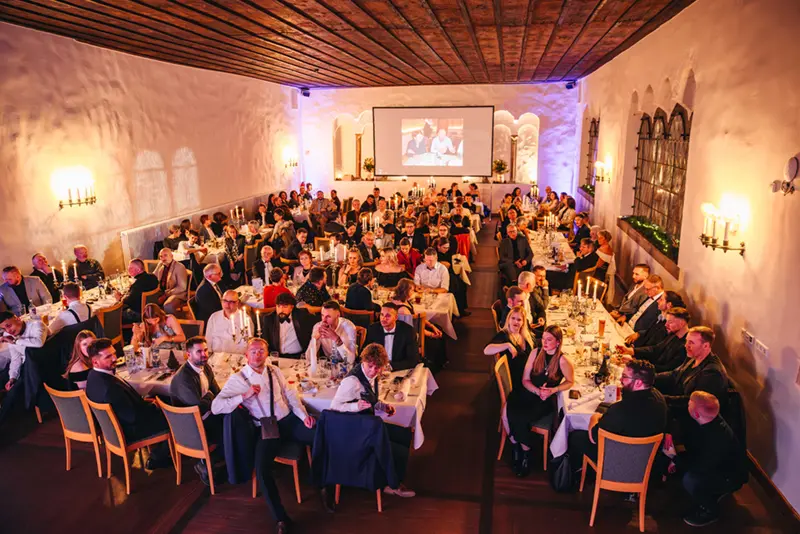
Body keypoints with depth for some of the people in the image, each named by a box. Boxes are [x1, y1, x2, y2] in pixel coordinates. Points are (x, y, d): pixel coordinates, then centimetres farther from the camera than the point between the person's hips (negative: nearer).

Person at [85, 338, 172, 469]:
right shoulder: (109, 387, -37)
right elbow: (133, 416, -29)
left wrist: (143, 402, -1)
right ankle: (157, 459, 26)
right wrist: (152, 406, -13)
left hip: (120, 423, 9)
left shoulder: (95, 375, -7)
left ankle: (156, 454, 29)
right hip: (130, 431, -9)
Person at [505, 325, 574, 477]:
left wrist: (553, 390, -12)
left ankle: (526, 452, -3)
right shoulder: (535, 353, 1)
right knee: (507, 411, -27)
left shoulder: (563, 360, -10)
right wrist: (537, 391, -17)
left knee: (520, 418, -28)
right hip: (528, 392, 4)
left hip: (547, 400, -3)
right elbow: (525, 380, 2)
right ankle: (515, 447, -7)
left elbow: (570, 382, 6)